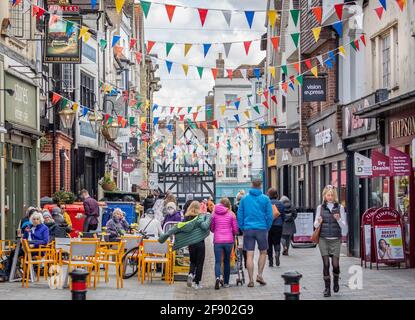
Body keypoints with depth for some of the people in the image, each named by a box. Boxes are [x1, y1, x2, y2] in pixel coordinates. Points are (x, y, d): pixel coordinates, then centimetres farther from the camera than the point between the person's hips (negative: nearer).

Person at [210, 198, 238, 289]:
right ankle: (226, 282, 18)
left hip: (217, 240, 0)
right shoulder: (231, 214, 0)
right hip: (229, 240, 0)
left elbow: (211, 228, 10)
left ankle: (217, 278, -27)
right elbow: (235, 229, 2)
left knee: (218, 261, -1)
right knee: (227, 261, 13)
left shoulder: (214, 213, 3)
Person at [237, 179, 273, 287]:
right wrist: (267, 228, 11)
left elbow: (239, 215, 6)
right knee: (263, 252, 15)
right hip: (262, 229, -1)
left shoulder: (244, 199, 5)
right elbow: (269, 216, -1)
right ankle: (259, 275, 6)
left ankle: (251, 280, 0)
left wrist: (242, 228, 12)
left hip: (248, 229, 1)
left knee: (249, 255, 1)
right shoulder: (265, 199, -1)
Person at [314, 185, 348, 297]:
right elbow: (315, 225, 9)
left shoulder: (340, 207, 3)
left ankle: (336, 281, 26)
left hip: (335, 239, -1)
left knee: (335, 264, -4)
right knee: (326, 264, -3)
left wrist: (338, 219, -16)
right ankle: (327, 287, 5)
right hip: (323, 239, 1)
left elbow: (344, 226, 3)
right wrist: (318, 222, -13)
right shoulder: (320, 207, 6)